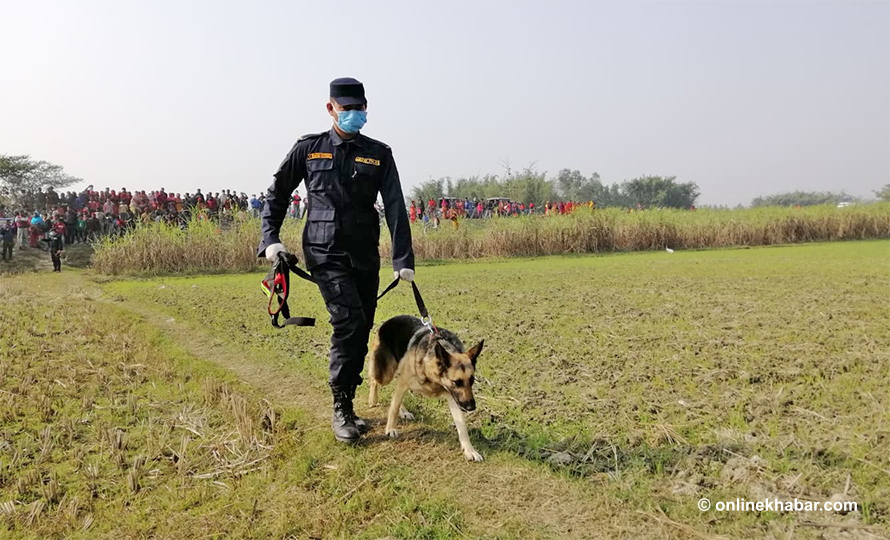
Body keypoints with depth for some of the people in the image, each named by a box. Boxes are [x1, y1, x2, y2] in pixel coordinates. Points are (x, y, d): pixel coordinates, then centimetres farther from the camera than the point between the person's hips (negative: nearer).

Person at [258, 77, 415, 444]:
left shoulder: (378, 154, 6)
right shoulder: (308, 149, 3)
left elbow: (395, 207, -2)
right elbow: (277, 194, 13)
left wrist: (403, 259, -10)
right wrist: (270, 239, 1)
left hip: (365, 257, 3)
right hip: (325, 254, -3)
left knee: (360, 333, 8)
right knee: (349, 321, -19)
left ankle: (345, 408, 26)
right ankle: (341, 411, -5)